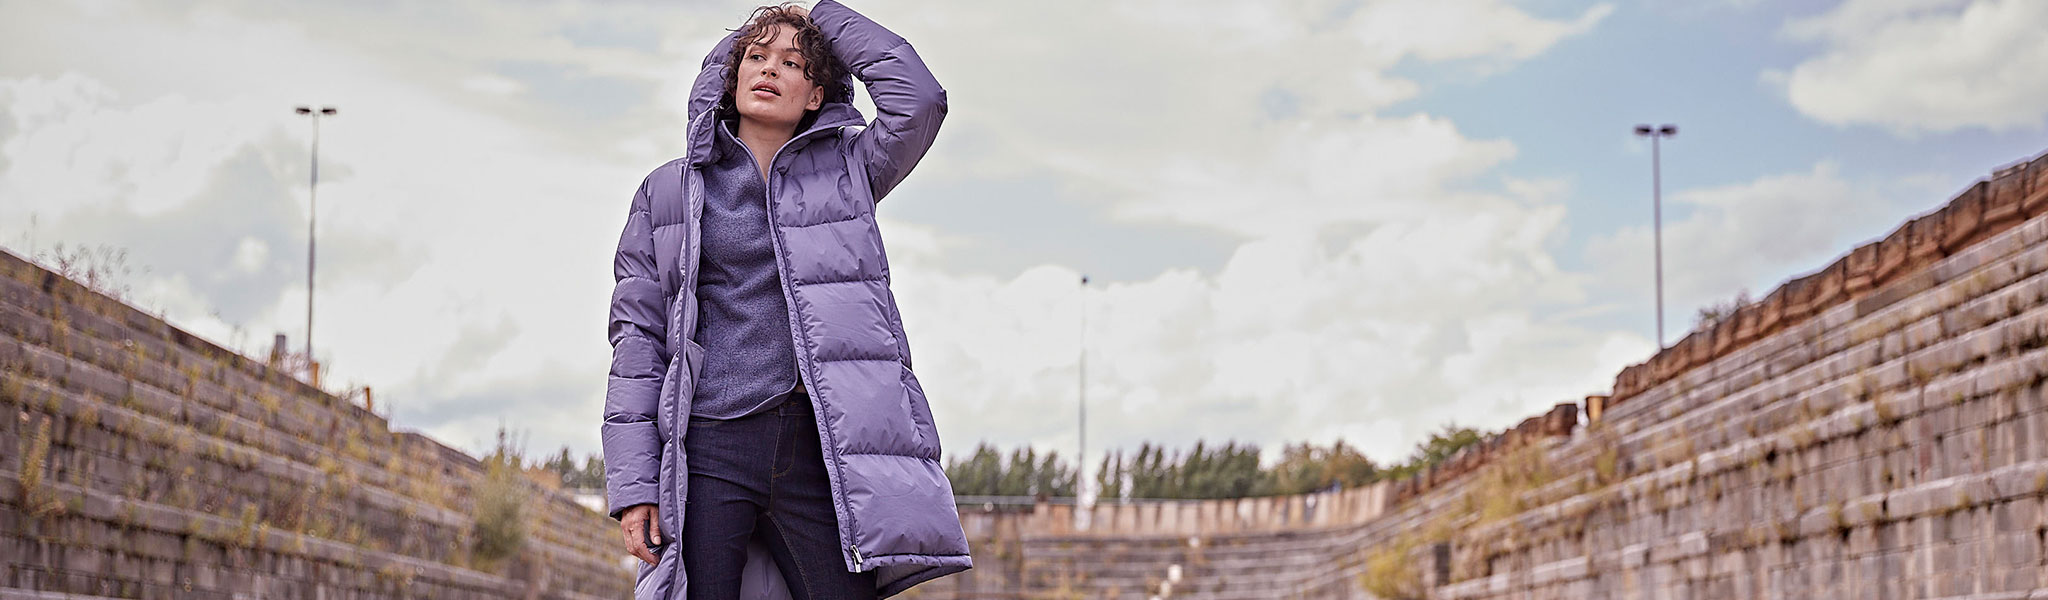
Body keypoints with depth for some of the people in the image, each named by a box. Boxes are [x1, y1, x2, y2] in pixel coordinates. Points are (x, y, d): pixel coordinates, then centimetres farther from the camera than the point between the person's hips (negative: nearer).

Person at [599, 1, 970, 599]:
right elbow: (637, 339, 9)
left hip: (819, 451, 1)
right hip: (708, 452, 0)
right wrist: (632, 483, -1)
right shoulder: (669, 191, 14)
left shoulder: (844, 169, 17)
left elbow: (918, 98, -2)